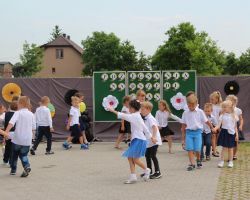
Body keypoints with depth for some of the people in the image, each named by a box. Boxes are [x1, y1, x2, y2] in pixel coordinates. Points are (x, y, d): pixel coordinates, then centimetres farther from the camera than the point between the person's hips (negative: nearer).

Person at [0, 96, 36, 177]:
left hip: (17, 139, -3)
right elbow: (33, 127, 10)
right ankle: (27, 166, -14)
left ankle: (13, 169, 27)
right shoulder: (31, 114, 4)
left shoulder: (18, 113, -8)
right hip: (27, 140, 3)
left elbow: (11, 123, -24)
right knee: (23, 155, 13)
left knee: (14, 154, 19)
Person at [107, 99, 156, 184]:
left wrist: (113, 111, -14)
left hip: (139, 140, -10)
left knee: (135, 159, -6)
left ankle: (146, 170, 17)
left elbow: (123, 116, -19)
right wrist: (151, 137, 22)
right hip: (136, 140, 10)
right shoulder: (138, 116, 16)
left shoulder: (135, 116, -12)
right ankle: (132, 176, 5)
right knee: (130, 158, 5)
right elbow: (145, 128, 19)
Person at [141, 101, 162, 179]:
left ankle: (157, 172, -1)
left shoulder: (150, 118, -18)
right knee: (147, 155, 15)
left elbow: (155, 127, -32)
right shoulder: (146, 119, 13)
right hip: (148, 142, 10)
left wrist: (154, 137, -40)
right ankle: (149, 171, 27)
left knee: (153, 156, -8)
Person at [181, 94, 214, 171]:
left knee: (197, 149, -3)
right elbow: (183, 125, 9)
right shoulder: (185, 113, 5)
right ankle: (192, 164, -1)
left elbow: (206, 121, 9)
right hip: (189, 132, 2)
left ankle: (198, 160, 26)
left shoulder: (200, 112, 0)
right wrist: (183, 137, 11)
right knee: (189, 149, -6)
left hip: (197, 132, -2)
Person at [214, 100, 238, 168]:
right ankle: (221, 161, 9)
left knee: (231, 148, 8)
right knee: (224, 148, -1)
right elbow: (219, 125, -9)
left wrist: (237, 134, 4)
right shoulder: (222, 116, -3)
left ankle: (230, 161, 19)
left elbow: (235, 126, 7)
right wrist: (215, 128, -29)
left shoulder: (234, 116, 2)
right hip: (224, 132, -1)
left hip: (232, 133, 1)